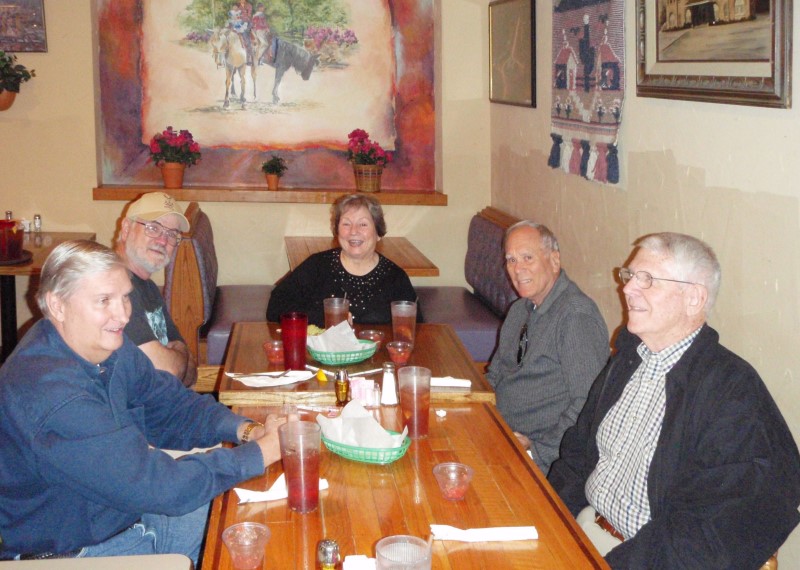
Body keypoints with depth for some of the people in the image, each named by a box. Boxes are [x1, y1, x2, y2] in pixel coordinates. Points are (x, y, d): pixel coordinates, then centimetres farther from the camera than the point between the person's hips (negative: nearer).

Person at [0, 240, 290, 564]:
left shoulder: (109, 347, -3)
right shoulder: (52, 396, -32)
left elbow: (173, 407, 7)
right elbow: (157, 487, -32)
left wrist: (245, 430, -12)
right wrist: (258, 453, -23)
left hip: (130, 512, 8)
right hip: (80, 551, -8)